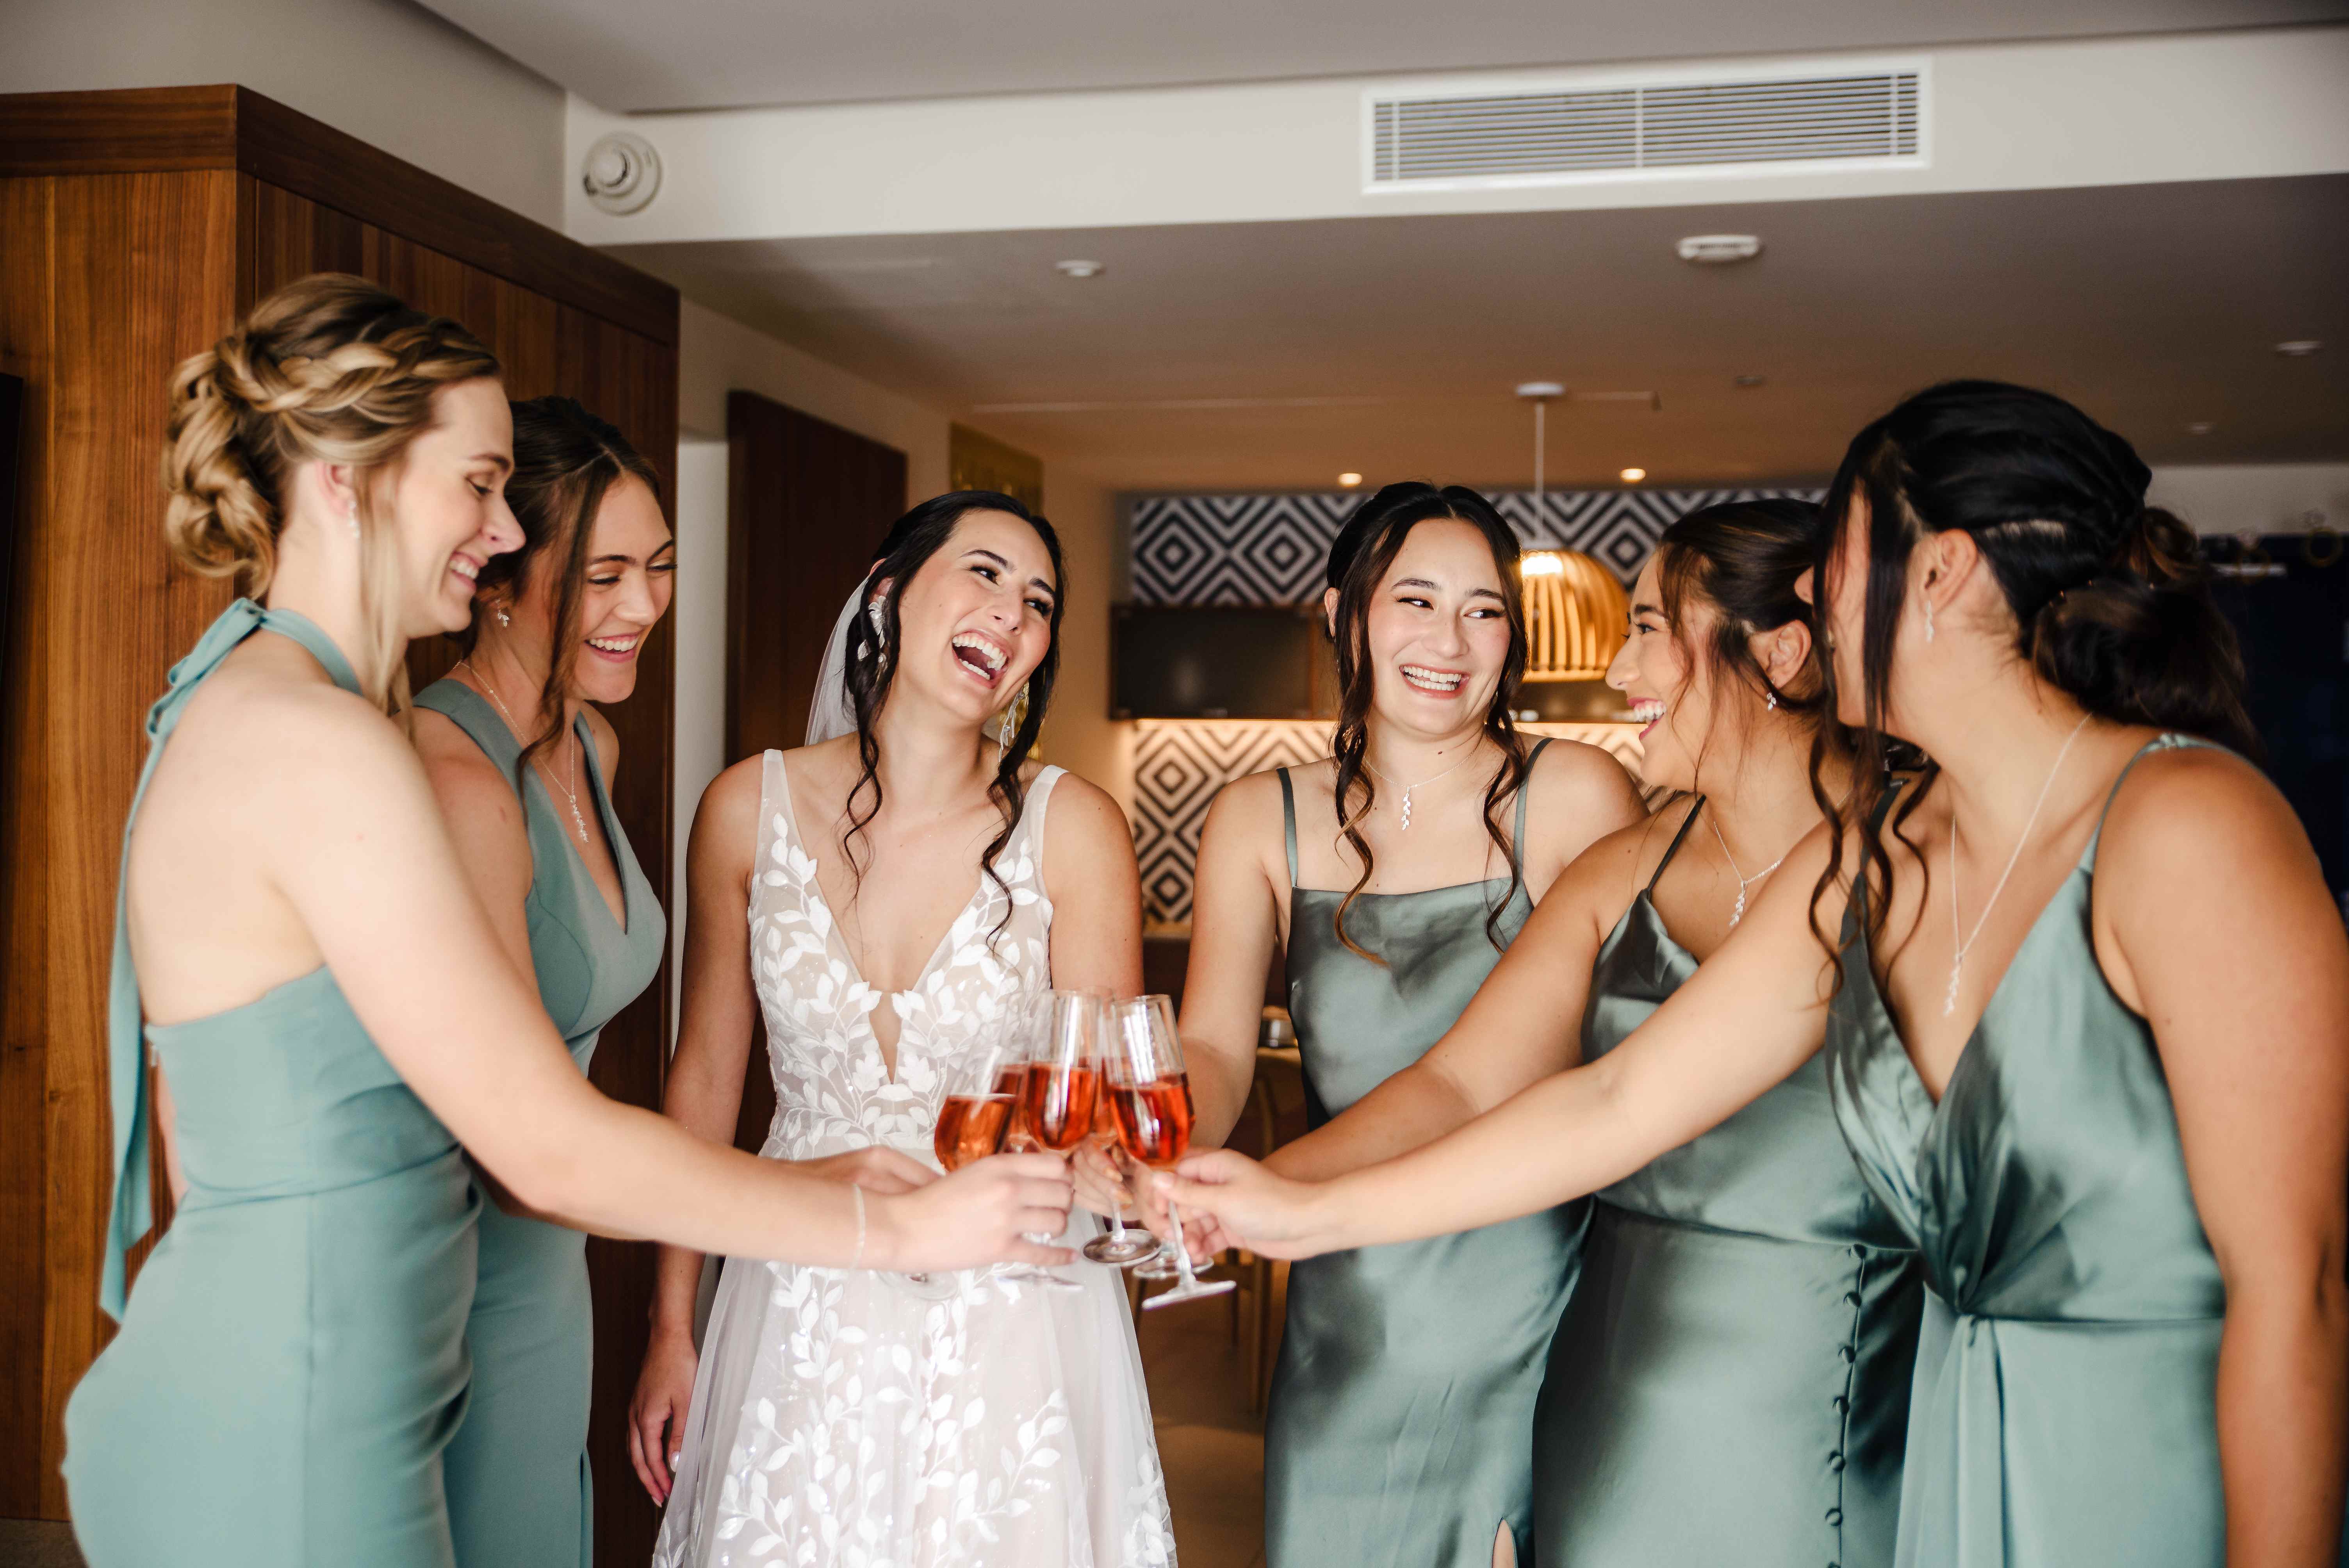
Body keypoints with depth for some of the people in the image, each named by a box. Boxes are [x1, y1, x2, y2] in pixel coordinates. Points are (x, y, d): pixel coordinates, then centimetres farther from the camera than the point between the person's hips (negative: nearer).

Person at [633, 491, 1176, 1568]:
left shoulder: (1071, 827, -10)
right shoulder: (750, 809, -5)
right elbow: (706, 1076, 4)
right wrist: (671, 1328, 6)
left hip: (1009, 1327, -1)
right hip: (800, 1319, 1)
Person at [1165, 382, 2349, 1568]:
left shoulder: (2180, 827, -21)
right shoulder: (1863, 868, 1)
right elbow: (1613, 1103, 5)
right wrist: (1309, 1214, 6)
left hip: (2179, 1468, -6)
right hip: (1966, 1457, 7)